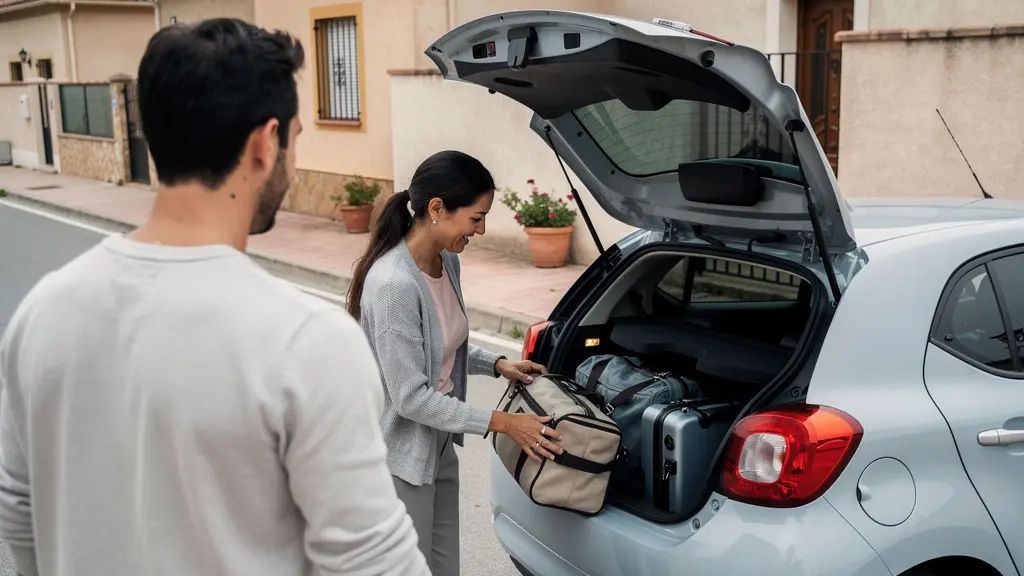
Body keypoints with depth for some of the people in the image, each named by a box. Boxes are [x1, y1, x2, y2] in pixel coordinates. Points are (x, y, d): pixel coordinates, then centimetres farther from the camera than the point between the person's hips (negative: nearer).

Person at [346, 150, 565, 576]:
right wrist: (502, 423, -20)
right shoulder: (392, 283, -27)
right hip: (399, 460, -8)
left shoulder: (447, 262, 0)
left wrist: (496, 365, 3)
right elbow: (410, 397, -24)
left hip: (438, 446, 8)